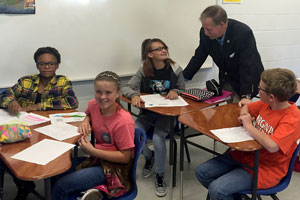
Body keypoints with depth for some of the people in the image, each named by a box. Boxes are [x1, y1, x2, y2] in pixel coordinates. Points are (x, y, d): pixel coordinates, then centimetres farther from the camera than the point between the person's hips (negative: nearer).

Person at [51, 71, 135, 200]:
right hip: (97, 159, 8)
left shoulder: (123, 121, -24)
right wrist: (85, 121, -1)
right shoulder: (94, 104, -4)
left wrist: (92, 151, -21)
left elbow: (126, 157, -19)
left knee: (60, 187, -16)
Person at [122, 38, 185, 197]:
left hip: (168, 113, -2)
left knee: (157, 138, -28)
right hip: (148, 112, 2)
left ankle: (160, 177, -4)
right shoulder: (144, 71, -1)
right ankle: (148, 156, 12)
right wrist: (134, 95, -27)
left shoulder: (175, 69, -1)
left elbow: (183, 91, 10)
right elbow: (126, 88, -4)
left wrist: (175, 91, -14)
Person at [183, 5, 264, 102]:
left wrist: (246, 96, -33)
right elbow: (198, 58, 0)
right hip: (226, 79, 5)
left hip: (248, 79, -4)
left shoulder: (244, 33, -30)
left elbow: (248, 67, -30)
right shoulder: (205, 33, -15)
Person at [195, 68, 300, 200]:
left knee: (216, 189, -24)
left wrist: (249, 126, -24)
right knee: (202, 172, -1)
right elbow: (246, 105, 21)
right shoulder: (266, 104, -1)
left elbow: (272, 146, -38)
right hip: (247, 154, 8)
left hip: (266, 169, -8)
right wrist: (244, 111, -4)